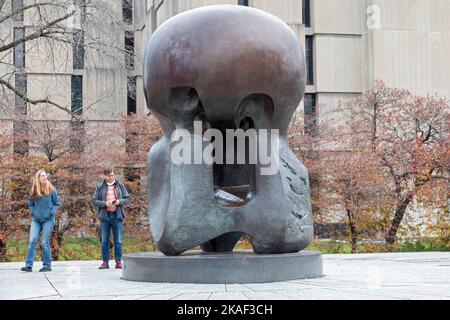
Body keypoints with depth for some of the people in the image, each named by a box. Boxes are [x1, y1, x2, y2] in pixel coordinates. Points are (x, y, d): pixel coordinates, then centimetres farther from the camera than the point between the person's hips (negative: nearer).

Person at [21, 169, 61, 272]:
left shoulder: (51, 190, -3)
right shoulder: (34, 191, 4)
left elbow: (57, 204, 4)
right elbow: (30, 204, 17)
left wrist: (51, 212, -10)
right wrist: (34, 212, 1)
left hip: (48, 220, -3)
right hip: (36, 220, 3)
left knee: (45, 243, -2)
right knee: (32, 241, -6)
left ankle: (47, 266, 7)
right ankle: (28, 265, -5)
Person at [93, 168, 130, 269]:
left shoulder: (120, 186, 9)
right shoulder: (100, 187, 6)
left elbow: (127, 199, 9)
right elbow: (94, 201, 1)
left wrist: (119, 201, -11)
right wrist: (105, 203, -15)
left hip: (117, 216, 0)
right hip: (105, 216, 0)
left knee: (118, 240, 0)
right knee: (104, 241, 2)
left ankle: (118, 261, 5)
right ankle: (105, 262, 7)